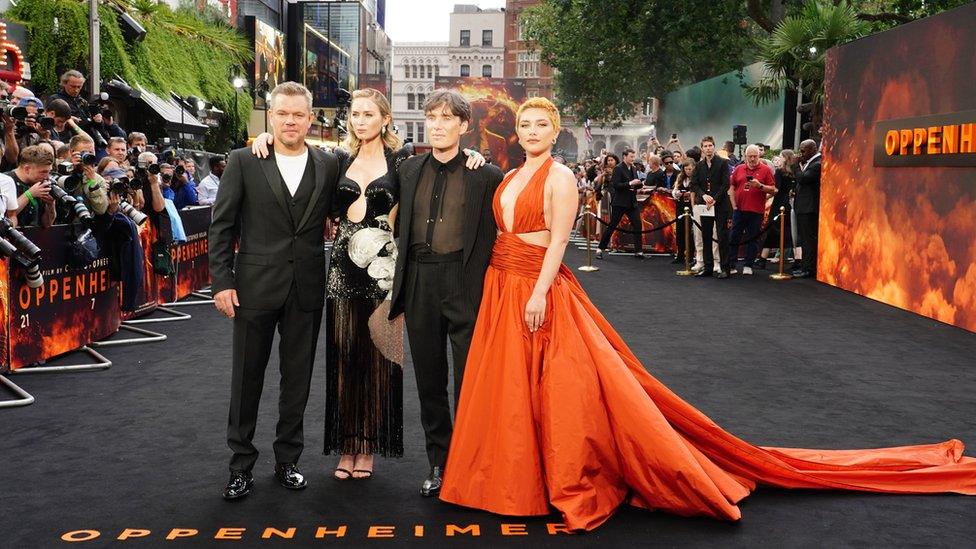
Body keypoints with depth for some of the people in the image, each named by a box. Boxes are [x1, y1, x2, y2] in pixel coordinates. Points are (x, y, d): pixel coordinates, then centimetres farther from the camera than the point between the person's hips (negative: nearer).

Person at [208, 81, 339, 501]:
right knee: (247, 380, 8)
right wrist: (222, 281, -7)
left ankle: (287, 460, 26)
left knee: (297, 380, 11)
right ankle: (241, 465, 21)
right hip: (256, 288, -1)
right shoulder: (244, 162, -1)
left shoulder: (329, 166, 3)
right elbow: (222, 225, -1)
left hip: (307, 291, 2)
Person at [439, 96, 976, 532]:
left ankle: (572, 479, 8)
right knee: (507, 387, 11)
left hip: (539, 290, -8)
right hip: (501, 288, 8)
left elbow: (558, 241, -15)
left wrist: (539, 293, -20)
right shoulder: (512, 177, 15)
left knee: (555, 385, -4)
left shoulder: (558, 177, -9)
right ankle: (515, 474, 23)